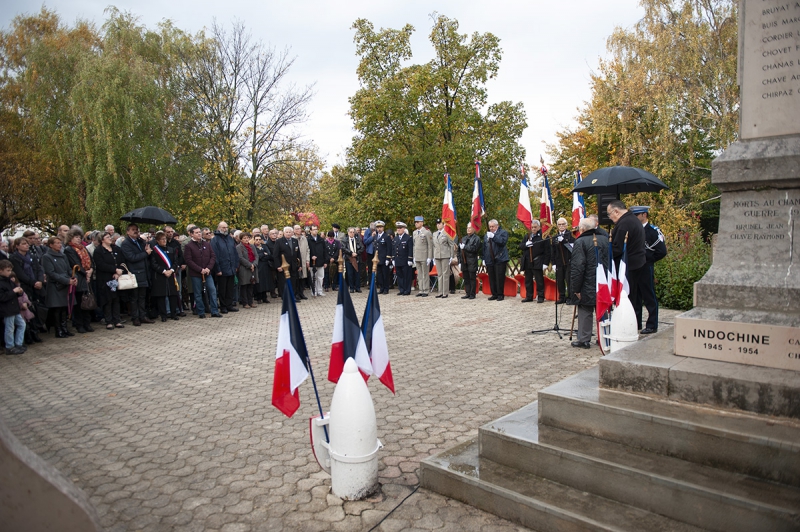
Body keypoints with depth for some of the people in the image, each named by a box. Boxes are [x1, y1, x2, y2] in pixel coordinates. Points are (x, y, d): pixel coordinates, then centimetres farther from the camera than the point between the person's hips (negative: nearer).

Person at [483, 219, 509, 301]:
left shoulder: (503, 232, 2)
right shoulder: (487, 234, 19)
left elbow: (503, 241, -17)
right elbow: (484, 247, 21)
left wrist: (493, 236, -23)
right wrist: (484, 259, 15)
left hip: (500, 259, -5)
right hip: (489, 260, 5)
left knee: (499, 278, -5)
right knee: (491, 278, 6)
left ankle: (500, 295, 4)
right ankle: (494, 294, 15)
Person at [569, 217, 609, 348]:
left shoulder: (580, 242, -13)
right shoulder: (605, 240, 6)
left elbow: (577, 267, -18)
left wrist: (576, 288, -12)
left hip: (588, 285, -5)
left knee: (585, 312, 4)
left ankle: (584, 339, 8)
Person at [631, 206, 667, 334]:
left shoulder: (653, 231, -8)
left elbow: (662, 251, -11)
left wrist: (647, 260, -7)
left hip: (645, 269, -7)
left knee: (649, 298, 1)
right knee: (635, 297, 12)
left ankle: (652, 325, 8)